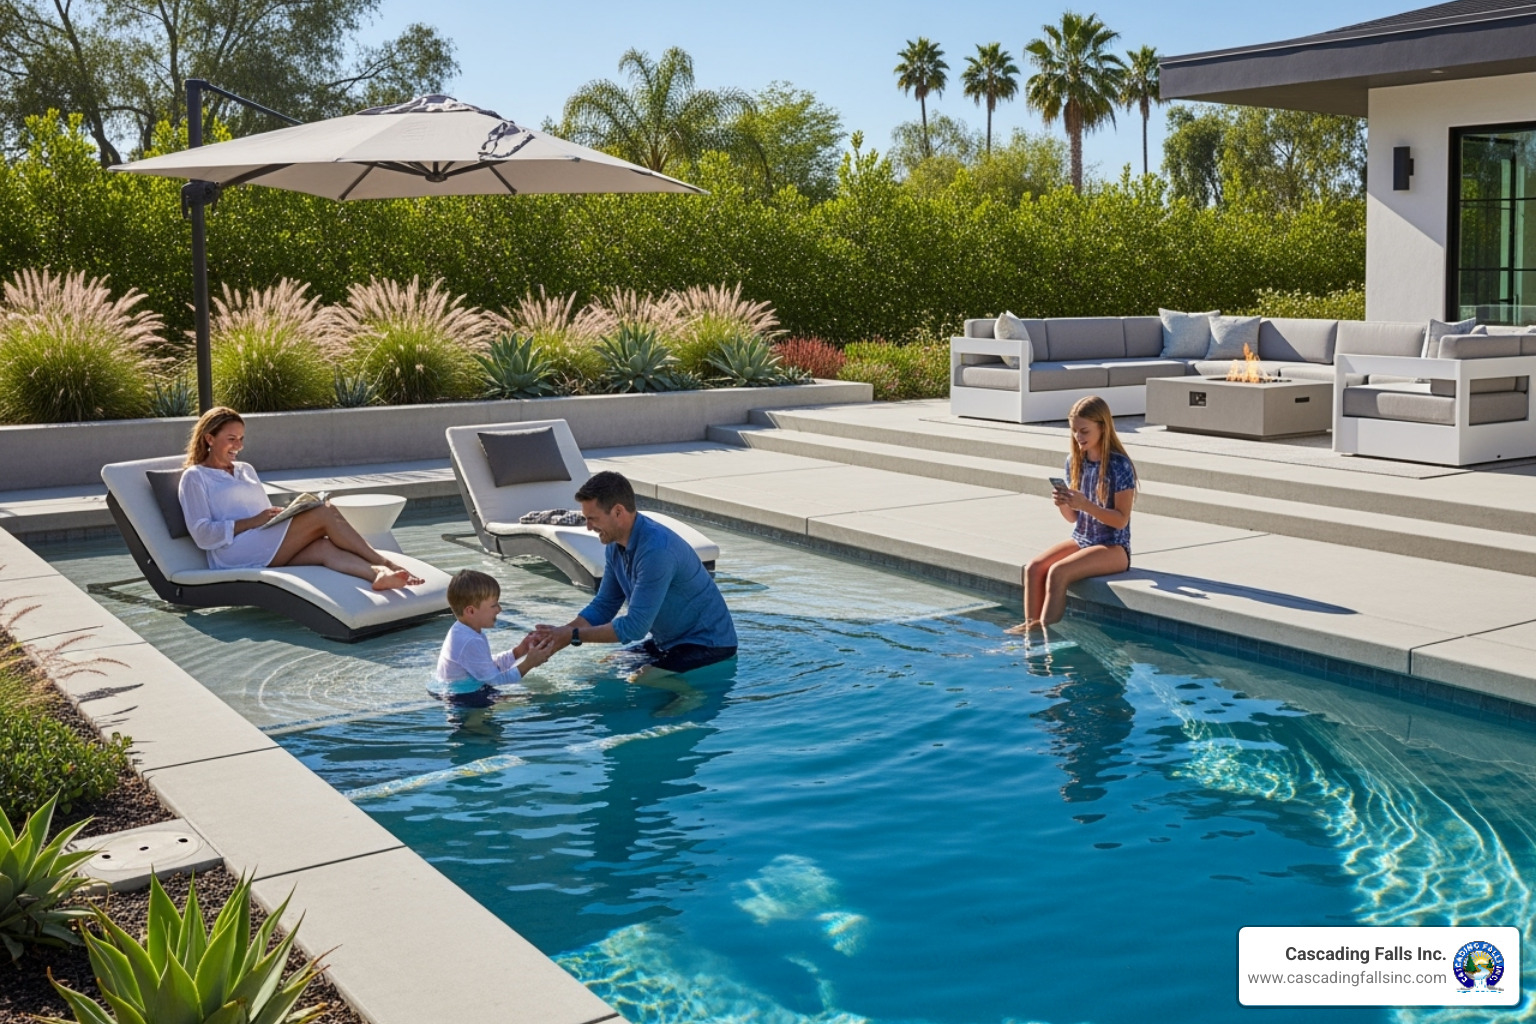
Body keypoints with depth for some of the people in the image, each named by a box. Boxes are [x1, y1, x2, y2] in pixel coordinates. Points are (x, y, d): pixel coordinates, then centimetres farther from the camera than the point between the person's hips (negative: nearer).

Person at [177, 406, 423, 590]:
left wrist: (279, 516, 3)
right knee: (325, 513, -24)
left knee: (324, 547, -30)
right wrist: (254, 521, -13)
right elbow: (202, 535, -4)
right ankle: (385, 563, -28)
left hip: (267, 550, 6)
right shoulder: (194, 477, 8)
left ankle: (379, 573, -55)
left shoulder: (245, 470, 29)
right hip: (234, 554, -6)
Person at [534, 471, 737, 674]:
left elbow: (635, 627, -28)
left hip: (708, 644, -9)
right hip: (667, 642, 9)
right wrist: (558, 634, -9)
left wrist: (574, 636, -22)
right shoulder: (615, 546, -1)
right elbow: (603, 606, 7)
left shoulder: (656, 550, -30)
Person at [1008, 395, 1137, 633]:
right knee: (1033, 567, -18)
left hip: (1113, 547, -7)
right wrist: (1063, 504, -11)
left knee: (1058, 572, -29)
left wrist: (1085, 504, -27)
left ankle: (1045, 629, -22)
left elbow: (1121, 520, -16)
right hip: (1080, 540, 7)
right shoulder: (1074, 461, 6)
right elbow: (1073, 517, 11)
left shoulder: (1119, 466, -13)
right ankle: (1031, 625, -18)